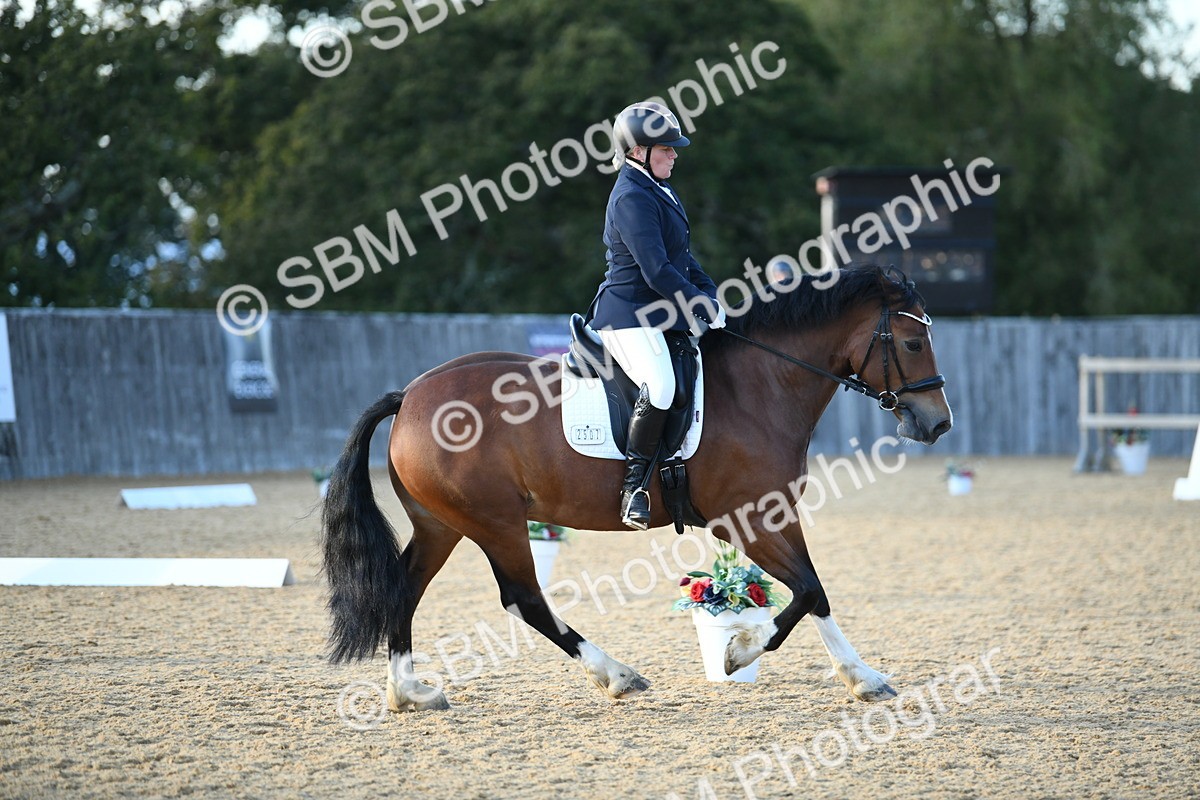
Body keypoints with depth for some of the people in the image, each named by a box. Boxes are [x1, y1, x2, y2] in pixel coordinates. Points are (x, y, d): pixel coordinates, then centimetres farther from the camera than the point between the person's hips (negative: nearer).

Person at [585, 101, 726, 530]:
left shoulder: (658, 190, 16)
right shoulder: (632, 198, -15)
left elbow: (682, 258, 24)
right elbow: (657, 272, -22)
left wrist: (711, 296, 10)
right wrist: (705, 308, -16)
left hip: (662, 314, 11)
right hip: (629, 314, -11)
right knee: (660, 387, -31)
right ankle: (634, 487, -24)